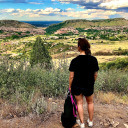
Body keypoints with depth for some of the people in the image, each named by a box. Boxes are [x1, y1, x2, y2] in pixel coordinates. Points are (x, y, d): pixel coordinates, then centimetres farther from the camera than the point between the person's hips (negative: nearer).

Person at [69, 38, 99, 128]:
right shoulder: (94, 60, -14)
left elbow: (71, 76, -13)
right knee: (90, 102, 25)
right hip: (89, 86, 2)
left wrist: (70, 86, 3)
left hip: (77, 86, -1)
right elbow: (95, 74, -4)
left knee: (79, 103, 19)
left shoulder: (74, 61, -19)